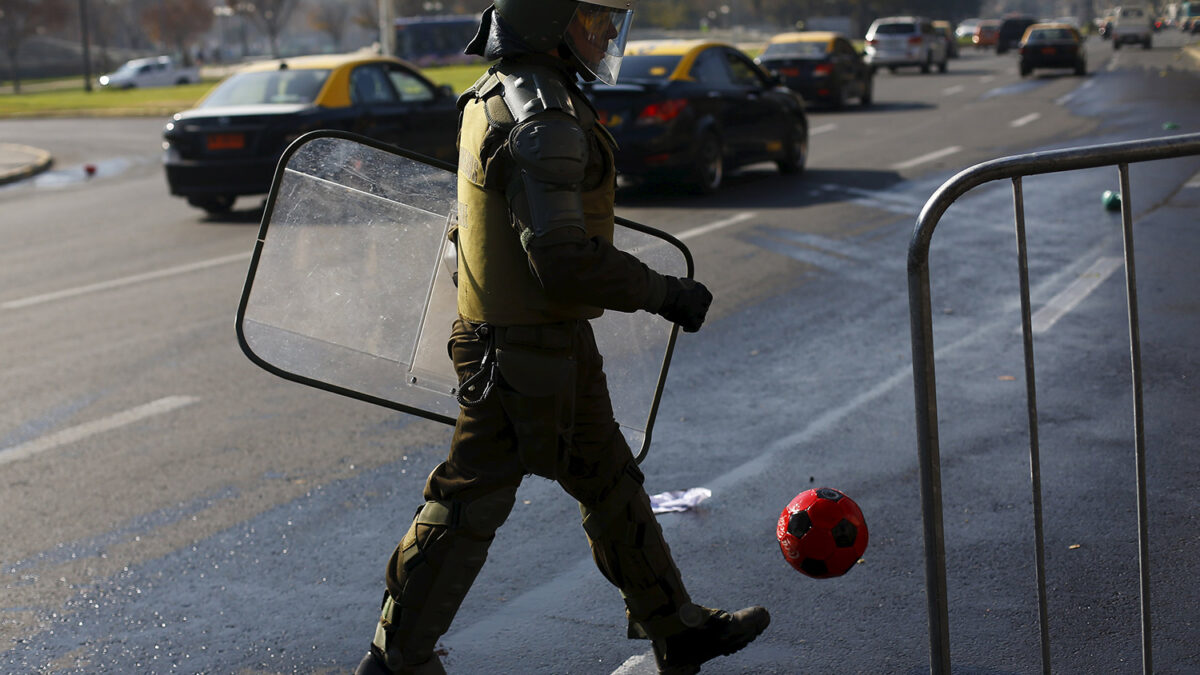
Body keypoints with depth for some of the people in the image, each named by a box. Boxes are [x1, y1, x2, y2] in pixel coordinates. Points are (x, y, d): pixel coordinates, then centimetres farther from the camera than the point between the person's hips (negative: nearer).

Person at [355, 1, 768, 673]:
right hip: (529, 350, -10)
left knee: (610, 485, 18)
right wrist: (666, 294, -17)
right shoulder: (543, 124, -23)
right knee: (470, 504, 2)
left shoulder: (499, 91, 9)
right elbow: (565, 262, -27)